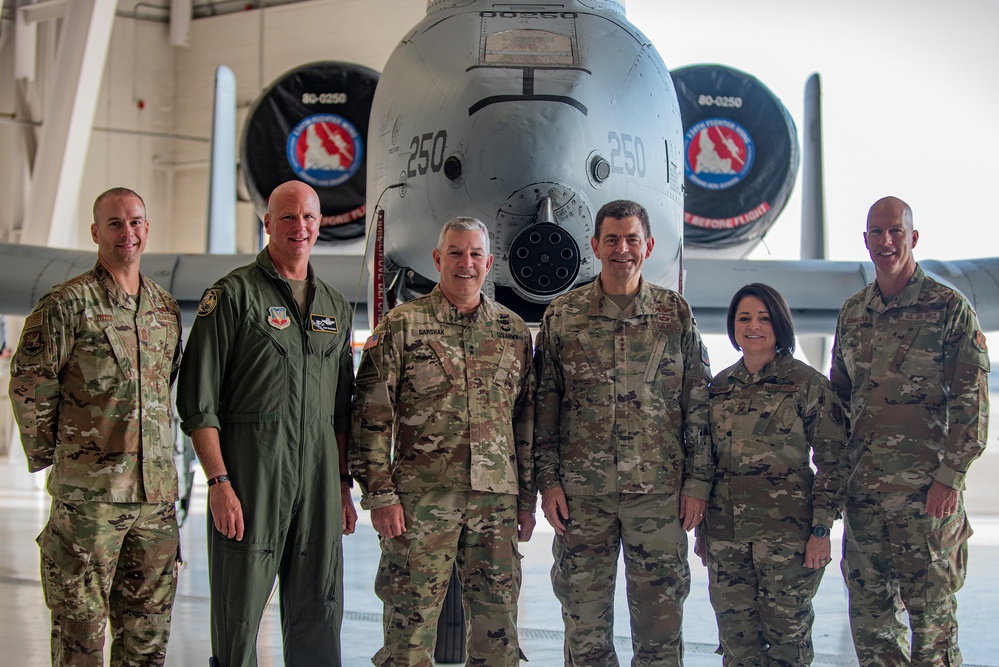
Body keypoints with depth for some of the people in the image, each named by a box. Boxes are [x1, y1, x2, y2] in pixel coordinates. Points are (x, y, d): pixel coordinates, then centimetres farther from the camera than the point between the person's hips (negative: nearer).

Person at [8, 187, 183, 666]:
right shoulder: (67, 304, -6)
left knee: (148, 625, 11)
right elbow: (28, 384, -6)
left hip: (156, 488, 6)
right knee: (81, 620, 0)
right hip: (88, 488, -5)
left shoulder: (166, 308, 12)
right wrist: (49, 452, -1)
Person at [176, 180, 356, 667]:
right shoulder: (234, 294, -1)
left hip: (319, 480, 5)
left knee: (319, 625, 8)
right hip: (249, 475, -5)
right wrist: (219, 481, -14)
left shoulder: (335, 307, 17)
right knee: (239, 619, -1)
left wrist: (344, 484, 14)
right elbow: (198, 401, -6)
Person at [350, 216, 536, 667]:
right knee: (410, 627, 0)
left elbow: (527, 421, 15)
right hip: (421, 499, -3)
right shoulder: (402, 325, 1)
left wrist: (527, 499, 11)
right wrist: (380, 495, -9)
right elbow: (371, 416, -2)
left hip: (497, 500, 3)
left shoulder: (514, 331, 12)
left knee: (498, 628, 6)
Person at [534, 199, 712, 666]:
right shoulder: (561, 316, 5)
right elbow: (543, 407, 6)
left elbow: (699, 404, 6)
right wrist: (548, 480, -2)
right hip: (581, 492, 0)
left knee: (660, 622, 3)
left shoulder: (676, 314, 6)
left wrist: (698, 482, 0)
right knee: (585, 621, 5)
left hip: (659, 490, 0)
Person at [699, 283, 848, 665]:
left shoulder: (808, 383, -2)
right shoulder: (719, 386, 11)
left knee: (787, 635, 1)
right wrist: (702, 530, 14)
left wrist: (821, 530, -10)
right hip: (725, 534, 4)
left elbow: (833, 461, -4)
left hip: (787, 531, -4)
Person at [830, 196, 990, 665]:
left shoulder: (949, 308, -3)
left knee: (931, 609, 0)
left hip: (927, 488, -5)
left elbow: (971, 403, -7)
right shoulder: (852, 313, 13)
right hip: (863, 486, 5)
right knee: (868, 611, 8)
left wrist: (950, 477, -14)